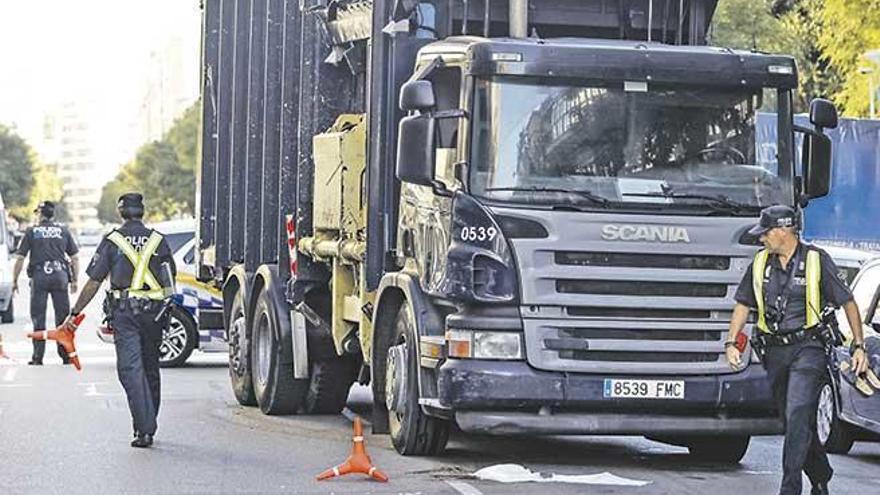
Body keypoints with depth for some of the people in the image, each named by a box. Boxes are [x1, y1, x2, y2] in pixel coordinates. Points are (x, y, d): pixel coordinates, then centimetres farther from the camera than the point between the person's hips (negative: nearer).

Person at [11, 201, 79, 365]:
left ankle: (38, 357, 1)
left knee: (38, 318, 3)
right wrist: (74, 280, 15)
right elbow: (74, 258, 8)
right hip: (60, 275, 2)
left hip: (39, 276, -2)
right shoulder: (63, 231, 9)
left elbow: (20, 258, 0)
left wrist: (15, 281, 7)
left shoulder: (31, 232, 3)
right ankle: (66, 355, 7)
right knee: (62, 317, 7)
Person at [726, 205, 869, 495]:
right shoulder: (760, 263, 9)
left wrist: (859, 346, -3)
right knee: (797, 423, 11)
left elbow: (848, 303, 1)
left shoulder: (816, 260, -4)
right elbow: (743, 305, 18)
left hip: (807, 348, -5)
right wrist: (731, 343, 7)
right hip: (774, 352, 5)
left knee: (798, 416, -18)